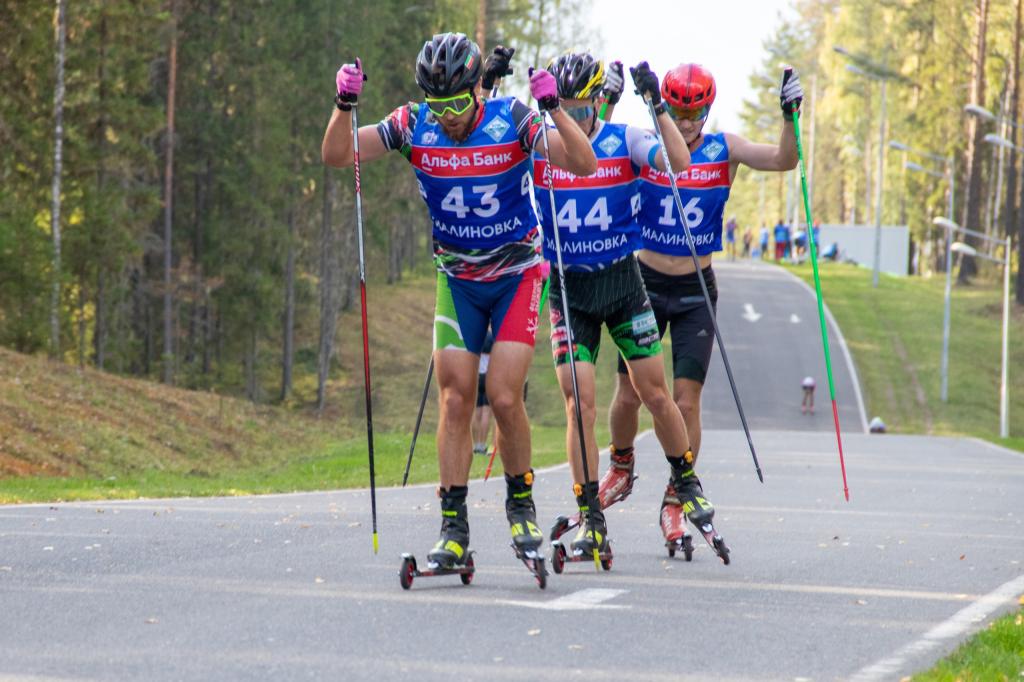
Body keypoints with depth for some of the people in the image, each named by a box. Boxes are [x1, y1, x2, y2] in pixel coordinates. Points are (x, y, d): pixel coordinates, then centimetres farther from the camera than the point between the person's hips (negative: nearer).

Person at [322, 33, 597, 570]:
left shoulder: (512, 121, -18)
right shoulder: (414, 126, -11)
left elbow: (584, 164, -28)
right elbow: (335, 156, -13)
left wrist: (553, 108, -41)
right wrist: (344, 105, -29)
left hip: (516, 277, -3)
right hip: (457, 279, 3)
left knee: (503, 399, -12)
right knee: (455, 401, -6)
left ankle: (521, 503, 11)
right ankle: (453, 530, -3)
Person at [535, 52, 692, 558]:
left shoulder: (624, 140, -6)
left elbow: (679, 163, -21)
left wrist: (656, 104, -26)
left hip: (622, 282, 0)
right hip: (568, 288, 0)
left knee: (655, 395, 3)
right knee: (579, 402, -9)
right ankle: (591, 521, -5)